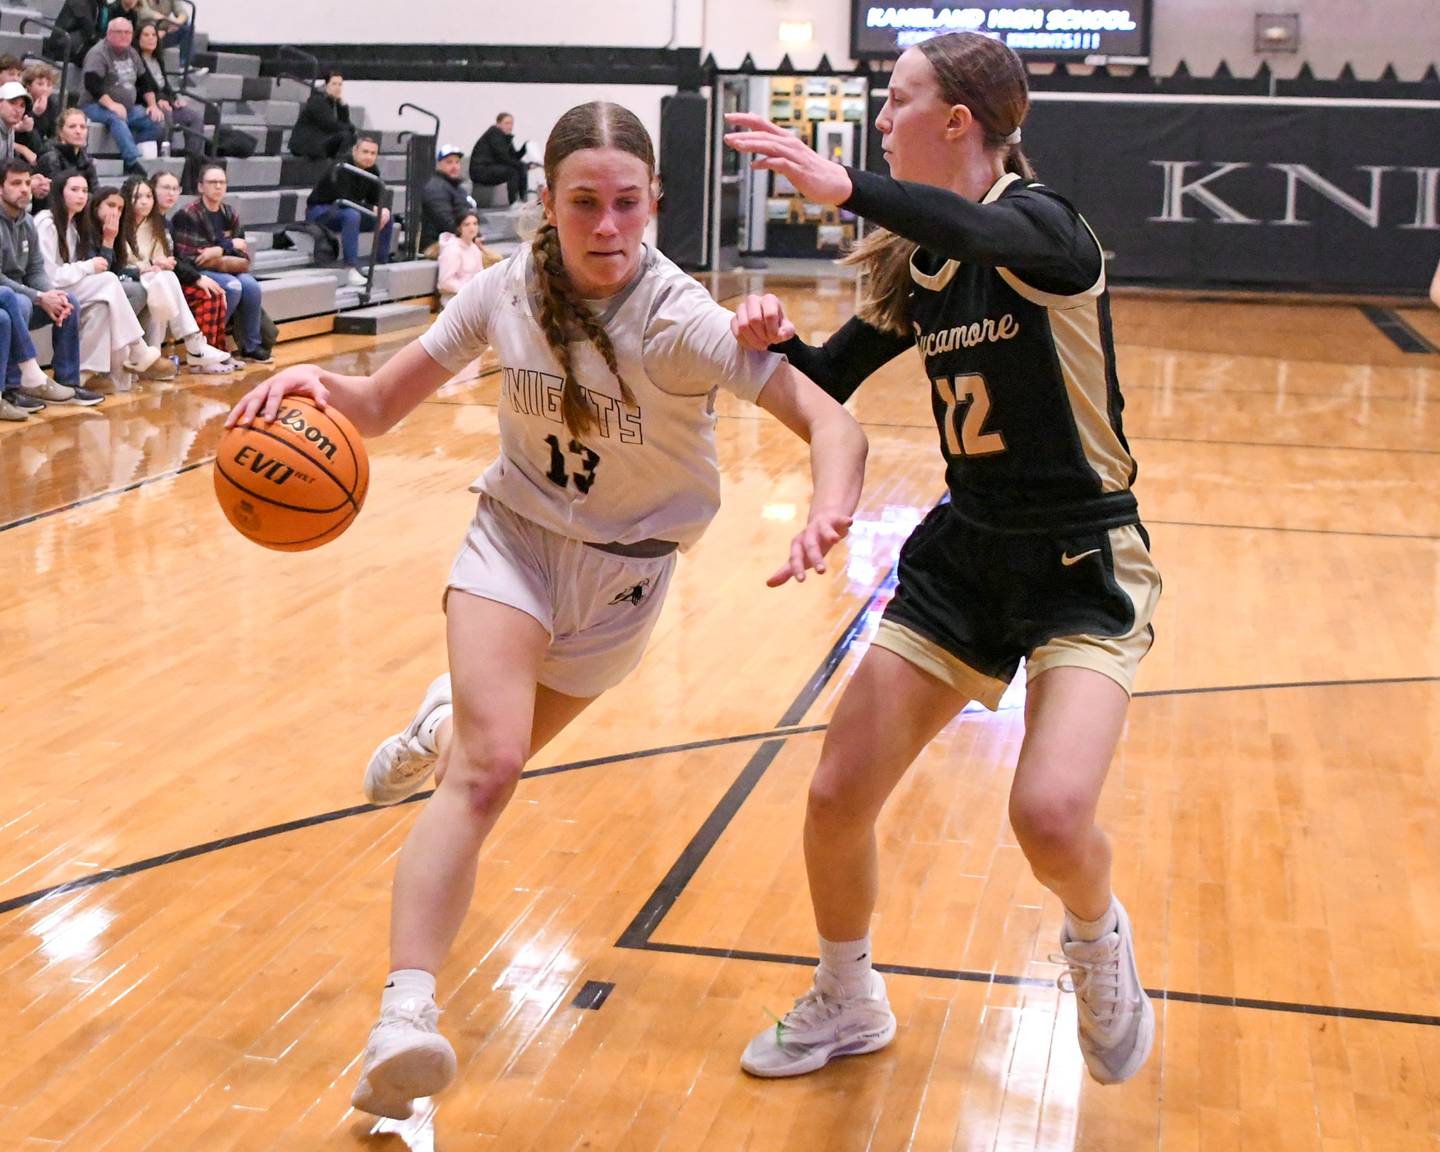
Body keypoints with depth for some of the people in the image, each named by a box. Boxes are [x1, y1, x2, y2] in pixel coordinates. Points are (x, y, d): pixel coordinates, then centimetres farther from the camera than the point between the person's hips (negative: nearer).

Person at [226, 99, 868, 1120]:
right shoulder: (509, 291, -13)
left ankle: (446, 721, 54)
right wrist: (315, 382, -28)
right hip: (514, 536, 0)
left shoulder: (684, 322, -23)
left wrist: (827, 514, -53)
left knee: (489, 758, 16)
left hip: (625, 571, 0)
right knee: (488, 769, -23)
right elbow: (381, 405, -6)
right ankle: (404, 1018, -27)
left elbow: (833, 422, -32)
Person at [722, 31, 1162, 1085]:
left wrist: (846, 188, -55)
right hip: (964, 552, 6)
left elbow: (990, 236, -41)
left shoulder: (1046, 225, -16)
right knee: (837, 799, -1)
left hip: (1082, 565, -6)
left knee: (1051, 815, -26)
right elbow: (829, 382, 12)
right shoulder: (915, 267, 5)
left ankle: (1099, 938, 11)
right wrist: (777, 338, -9)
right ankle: (848, 1004, 27)